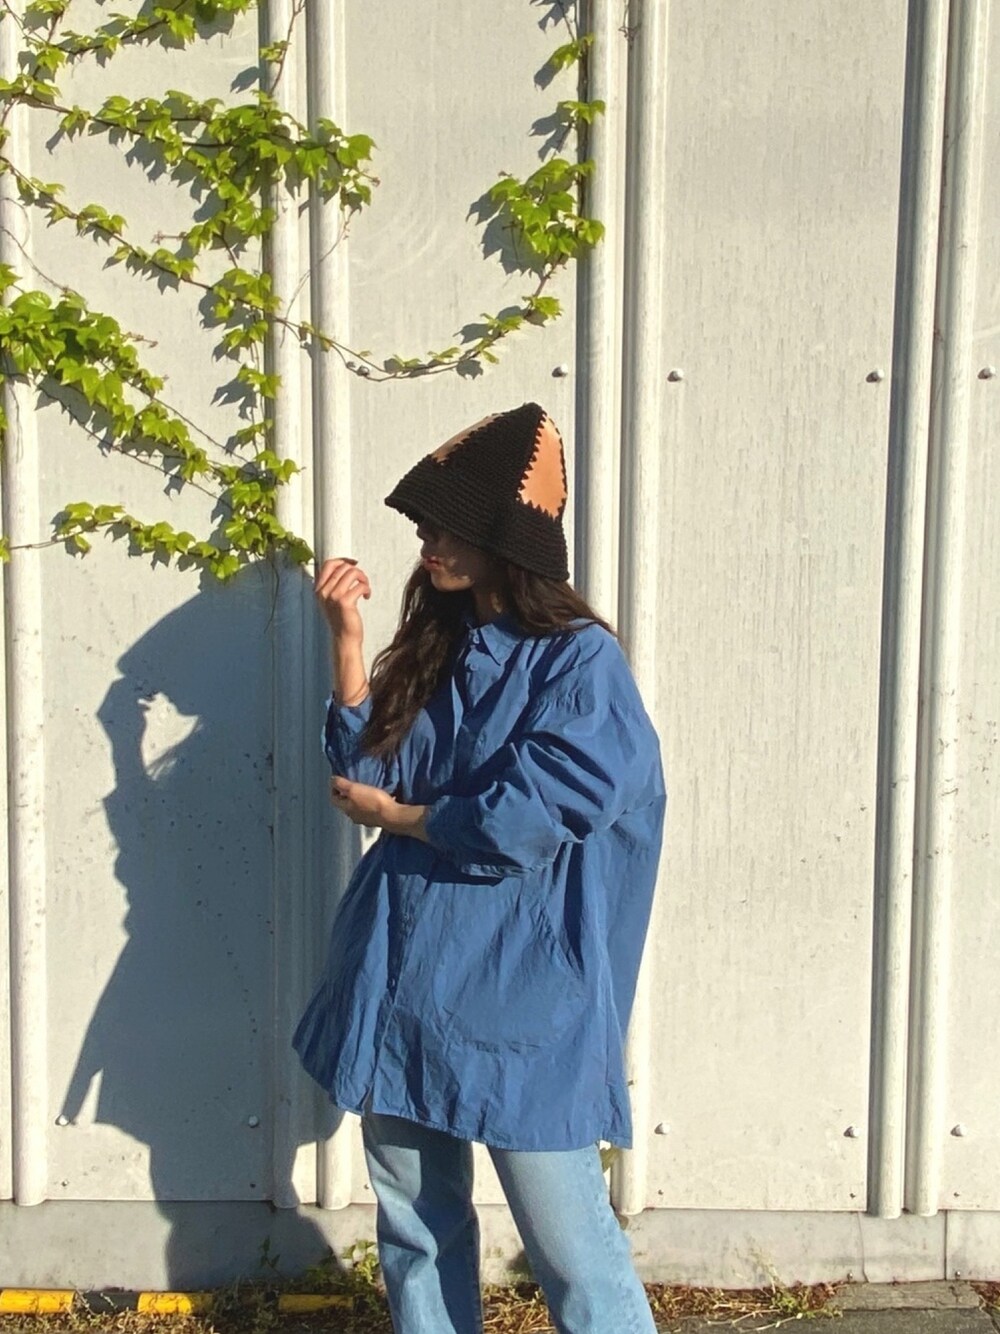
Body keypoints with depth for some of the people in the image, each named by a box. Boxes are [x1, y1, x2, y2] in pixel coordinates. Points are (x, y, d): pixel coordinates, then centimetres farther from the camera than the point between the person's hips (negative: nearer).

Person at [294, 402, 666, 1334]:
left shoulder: (580, 661, -11)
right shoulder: (434, 646, 10)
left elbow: (529, 820, -20)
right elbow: (367, 768, 5)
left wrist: (395, 816, -8)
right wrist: (347, 640, -3)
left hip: (518, 992, -7)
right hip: (403, 976, 7)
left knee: (566, 1240, 2)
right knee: (413, 1221, 19)